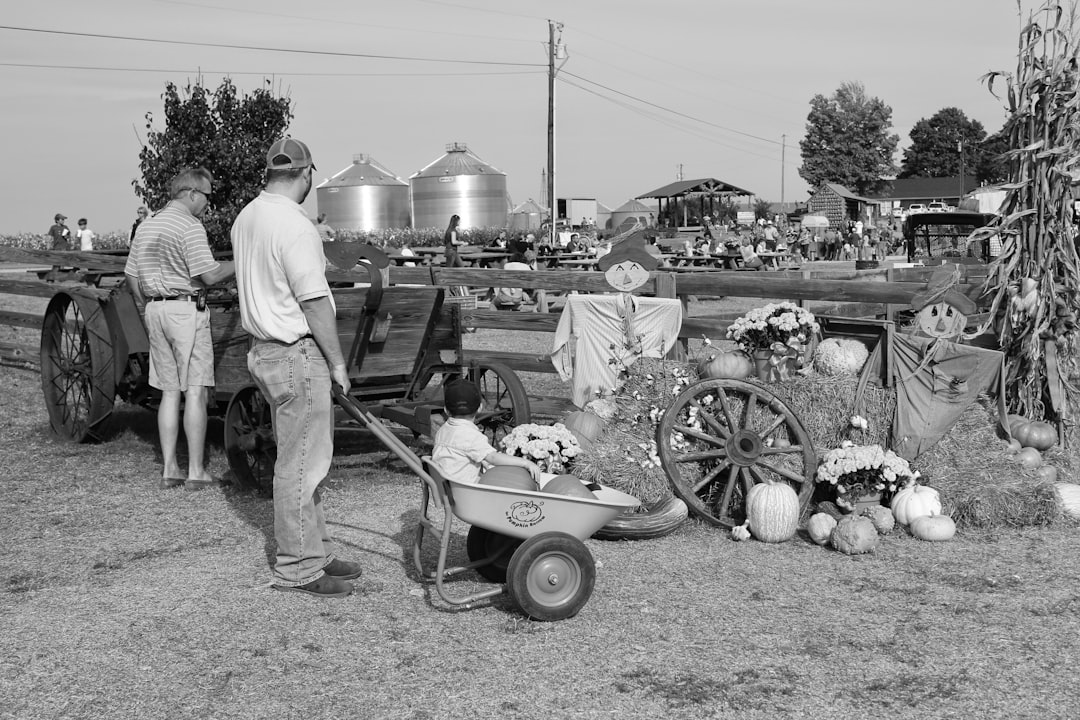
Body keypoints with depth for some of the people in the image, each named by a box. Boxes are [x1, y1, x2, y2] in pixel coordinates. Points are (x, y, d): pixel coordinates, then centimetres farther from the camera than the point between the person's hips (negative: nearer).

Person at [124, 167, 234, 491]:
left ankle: (169, 470, 11)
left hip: (156, 309, 8)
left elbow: (131, 276, 17)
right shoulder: (190, 227, -11)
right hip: (186, 309, -8)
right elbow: (209, 275, -17)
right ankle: (196, 473, -5)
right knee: (195, 392, -5)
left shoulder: (146, 227, 14)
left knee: (169, 392, 11)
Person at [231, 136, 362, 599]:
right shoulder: (295, 227, -20)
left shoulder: (245, 218, 9)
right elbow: (315, 303, -19)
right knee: (300, 464, -3)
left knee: (300, 460, 16)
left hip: (264, 348, 10)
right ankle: (297, 569, 4)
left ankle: (316, 551, 25)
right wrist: (337, 361, -11)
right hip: (298, 354, -10)